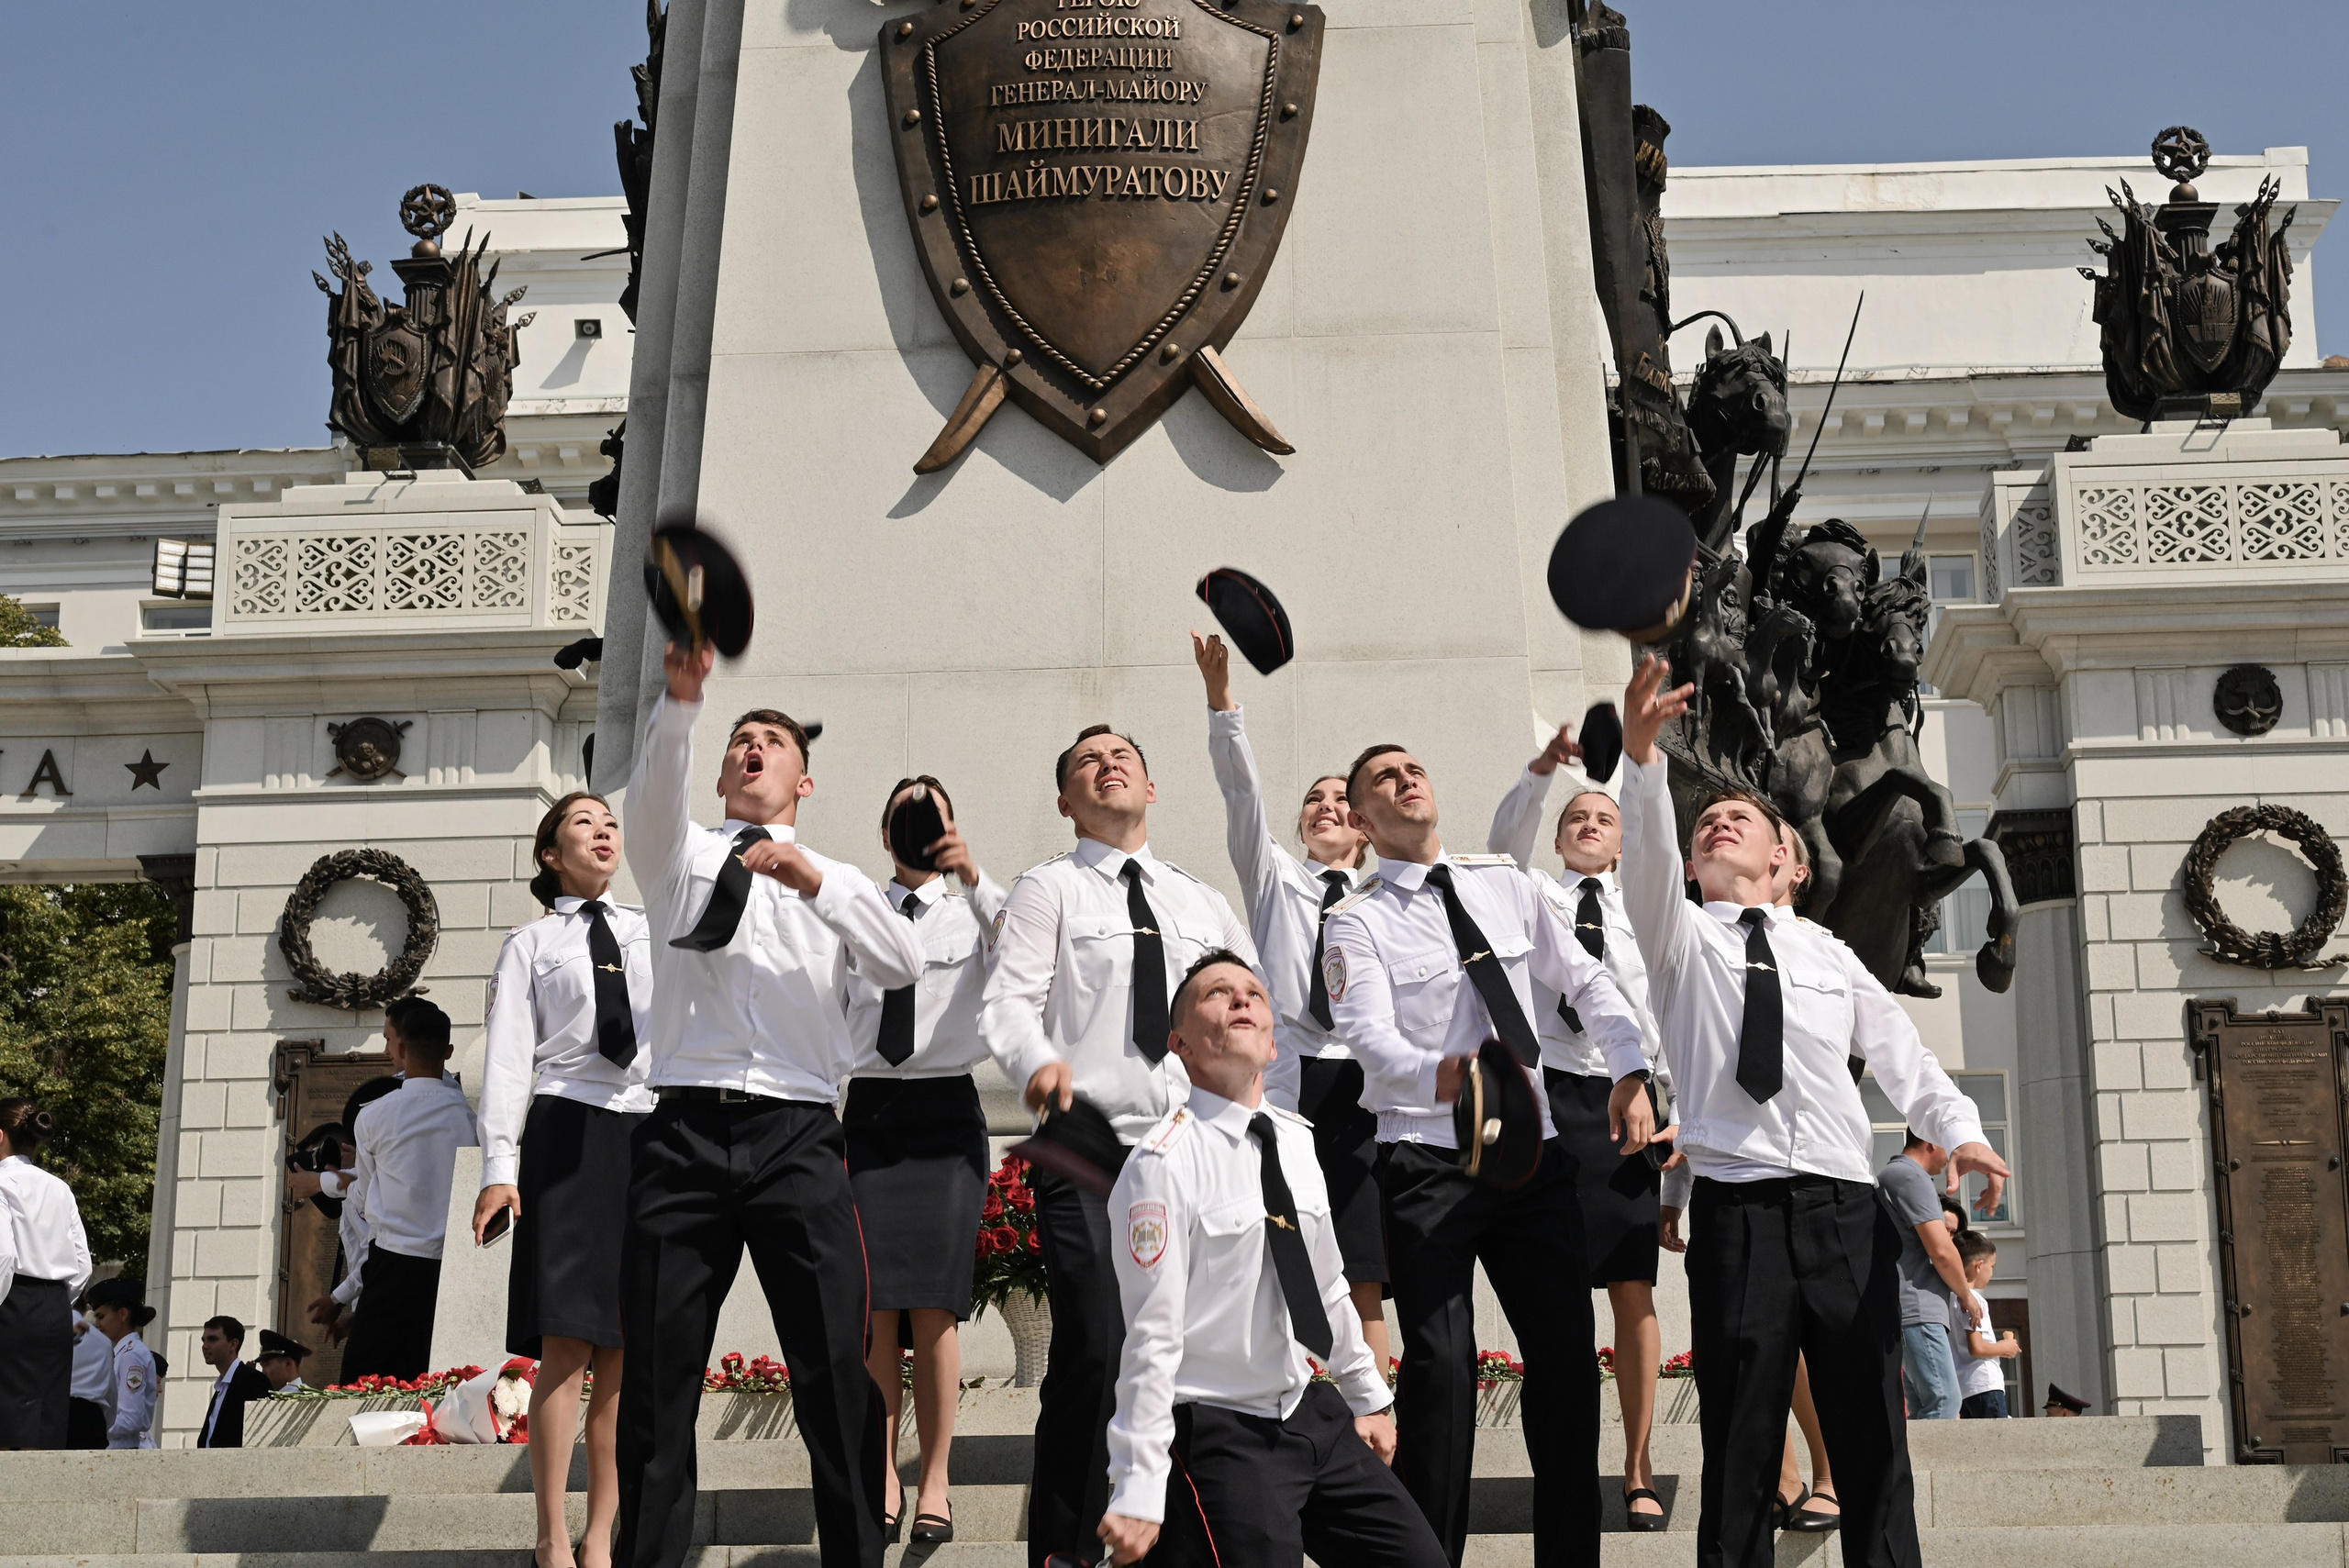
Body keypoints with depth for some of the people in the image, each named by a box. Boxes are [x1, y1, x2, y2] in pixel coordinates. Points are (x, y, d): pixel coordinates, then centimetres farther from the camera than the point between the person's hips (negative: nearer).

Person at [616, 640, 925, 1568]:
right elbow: (653, 793, -5)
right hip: (684, 1134, 0)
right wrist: (681, 699, -24)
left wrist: (814, 882, -13)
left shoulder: (837, 883, 20)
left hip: (799, 1139, 0)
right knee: (658, 1379, -1)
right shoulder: (680, 856, 19)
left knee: (837, 1378, -7)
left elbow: (904, 964, 1)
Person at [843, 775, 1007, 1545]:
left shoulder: (971, 910, 4)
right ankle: (883, 1477, 10)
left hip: (945, 1112, -1)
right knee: (873, 1306, 0)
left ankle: (935, 1482, 8)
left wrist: (973, 875, -28)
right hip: (868, 1109, 1)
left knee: (933, 1308, -2)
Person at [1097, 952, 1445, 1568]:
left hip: (1312, 1414, 7)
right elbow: (1151, 1338, -19)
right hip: (1219, 1434, -7)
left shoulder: (1295, 1140, 5)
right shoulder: (1165, 1162, -17)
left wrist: (1369, 1397, 24)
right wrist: (1138, 1494, -19)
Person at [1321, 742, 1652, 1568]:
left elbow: (1586, 980, 20)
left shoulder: (1504, 882, 12)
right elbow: (1370, 1036, -18)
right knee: (1441, 1369, -10)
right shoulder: (1359, 921, -2)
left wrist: (1630, 1072, 8)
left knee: (1568, 1354, 2)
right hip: (1429, 1159, -4)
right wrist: (1443, 1077, -37)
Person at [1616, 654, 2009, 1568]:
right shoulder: (1681, 938, 10)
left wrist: (1959, 1131, -9)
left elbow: (1900, 1053, 10)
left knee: (1871, 1437, 2)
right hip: (1738, 1210, -3)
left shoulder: (1827, 953, 19)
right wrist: (1643, 758, -26)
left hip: (1845, 1211, 3)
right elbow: (1645, 856, -9)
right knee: (1740, 1441, -1)